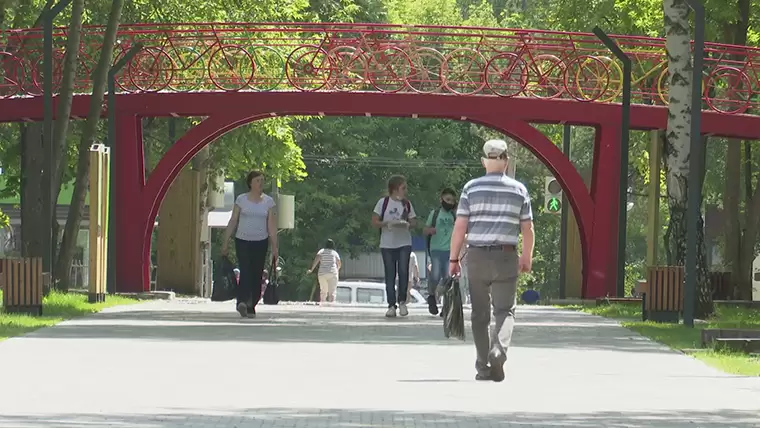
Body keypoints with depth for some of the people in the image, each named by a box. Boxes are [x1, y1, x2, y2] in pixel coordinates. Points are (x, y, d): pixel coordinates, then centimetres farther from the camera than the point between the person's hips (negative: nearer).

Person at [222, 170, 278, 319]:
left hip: (260, 242, 2)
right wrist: (226, 241, 2)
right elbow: (233, 221, 5)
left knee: (257, 275, 1)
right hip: (242, 241, -2)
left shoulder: (268, 201, 5)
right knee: (245, 271, -19)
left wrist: (274, 246, -3)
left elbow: (271, 224, 3)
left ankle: (251, 307, 10)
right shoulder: (241, 200, 2)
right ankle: (242, 301, -33)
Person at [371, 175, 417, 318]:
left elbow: (413, 221, 11)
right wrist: (387, 223, -18)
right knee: (390, 275, 0)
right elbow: (374, 221, -1)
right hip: (387, 244, -1)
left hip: (404, 243, 2)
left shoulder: (407, 204, 8)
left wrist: (408, 224, -11)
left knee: (403, 272, -10)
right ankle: (391, 305, 5)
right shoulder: (383, 202, 0)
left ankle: (402, 301, 5)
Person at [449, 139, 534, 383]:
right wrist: (527, 257, 19)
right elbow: (527, 229, 5)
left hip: (477, 256, 0)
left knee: (480, 314, 8)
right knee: (505, 309, 2)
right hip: (506, 256, 0)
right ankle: (498, 350, -24)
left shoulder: (471, 188, 0)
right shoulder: (518, 190, 2)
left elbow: (460, 227, -3)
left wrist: (453, 258, 3)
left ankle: (483, 366, 10)